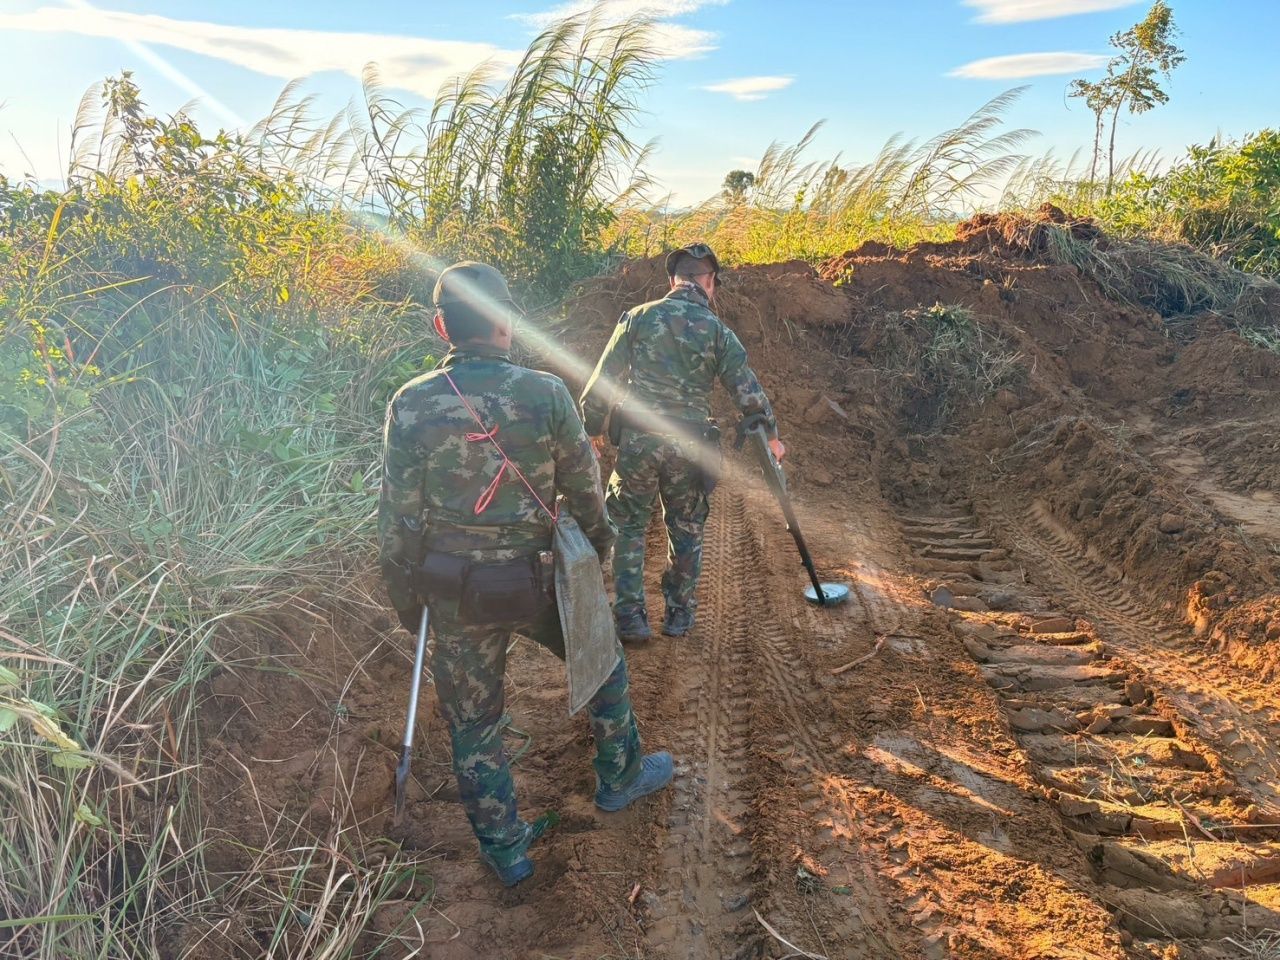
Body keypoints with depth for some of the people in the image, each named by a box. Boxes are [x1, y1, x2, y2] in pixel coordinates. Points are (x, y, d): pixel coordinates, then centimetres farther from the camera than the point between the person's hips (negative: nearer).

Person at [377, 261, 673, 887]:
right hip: (535, 579, -1)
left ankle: (505, 848, 31)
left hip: (453, 592, 1)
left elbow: (399, 518, -5)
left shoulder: (410, 405, -10)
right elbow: (584, 488, -3)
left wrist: (405, 599, 8)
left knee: (472, 721, 18)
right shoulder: (546, 394, -13)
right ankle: (620, 778, 43)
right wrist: (597, 544, 17)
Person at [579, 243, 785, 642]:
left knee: (628, 525, 13)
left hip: (637, 442, 0)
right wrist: (771, 435, 16)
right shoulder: (717, 331, 0)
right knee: (686, 531, 16)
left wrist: (589, 428, 10)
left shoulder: (637, 317, 0)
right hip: (690, 447, 1)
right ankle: (679, 615, 26)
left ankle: (630, 616, 11)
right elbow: (748, 391, 2)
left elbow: (604, 379, 0)